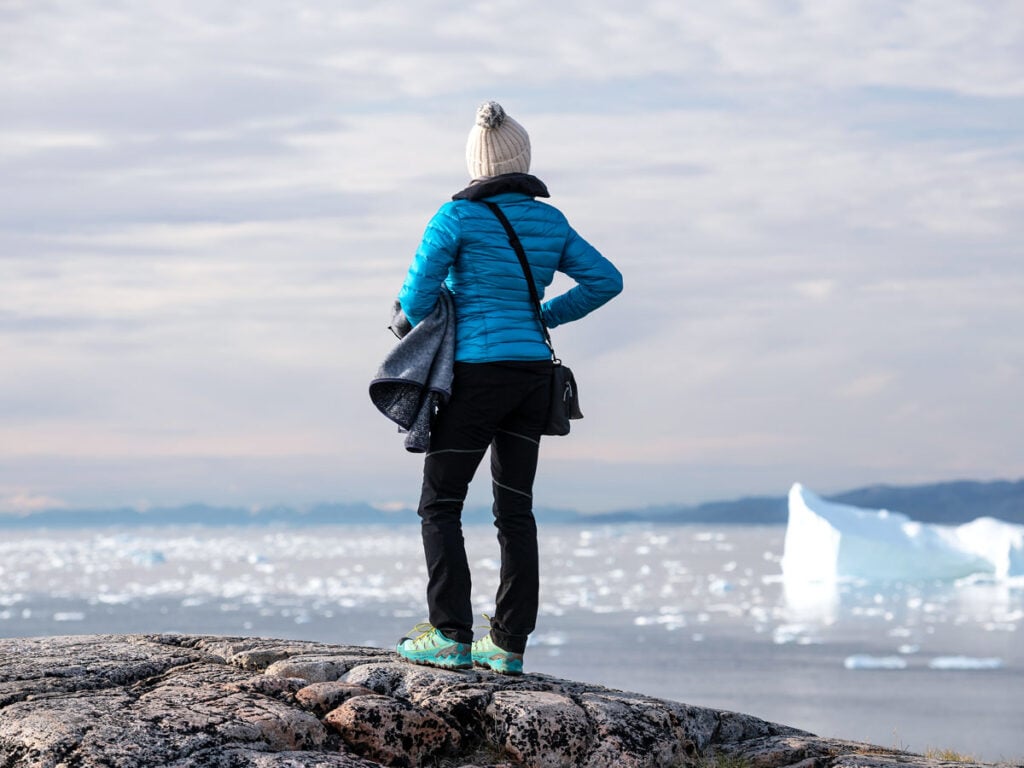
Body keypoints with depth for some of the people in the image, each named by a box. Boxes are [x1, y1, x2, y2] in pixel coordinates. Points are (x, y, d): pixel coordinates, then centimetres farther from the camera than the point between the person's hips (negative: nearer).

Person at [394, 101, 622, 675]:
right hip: (533, 374, 5)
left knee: (440, 505, 2)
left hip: (477, 372, -5)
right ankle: (510, 645, 6)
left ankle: (452, 638, -6)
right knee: (515, 509, 8)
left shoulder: (458, 217, -8)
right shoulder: (549, 220, 8)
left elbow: (416, 299, -10)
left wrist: (417, 317, 13)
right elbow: (606, 280, 11)